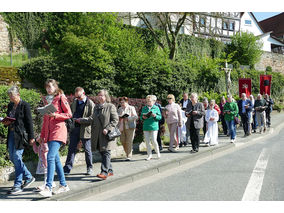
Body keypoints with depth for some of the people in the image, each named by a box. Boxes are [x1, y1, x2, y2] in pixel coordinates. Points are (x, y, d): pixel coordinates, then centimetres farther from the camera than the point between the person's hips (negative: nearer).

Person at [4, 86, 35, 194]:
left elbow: (29, 122, -9)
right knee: (12, 157, 9)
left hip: (21, 135, -8)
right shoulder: (10, 105, 13)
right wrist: (5, 122, 0)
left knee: (17, 157, -8)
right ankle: (29, 177, 24)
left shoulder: (24, 105, -8)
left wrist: (31, 137, -10)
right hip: (11, 134, 8)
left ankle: (17, 185, 1)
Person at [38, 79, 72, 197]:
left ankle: (48, 188, -20)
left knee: (50, 157, -18)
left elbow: (69, 114, -4)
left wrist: (56, 115, -17)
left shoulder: (61, 98, 0)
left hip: (58, 130, -7)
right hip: (49, 132, 7)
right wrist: (42, 135, 19)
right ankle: (63, 185, 17)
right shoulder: (46, 100, 20)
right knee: (56, 159, 8)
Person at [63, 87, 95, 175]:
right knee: (71, 149, 3)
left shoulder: (90, 104, -7)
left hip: (85, 130, -5)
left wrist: (81, 120, -18)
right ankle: (67, 169, 6)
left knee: (87, 150, 6)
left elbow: (92, 118, -12)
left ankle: (89, 168, 22)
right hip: (74, 129, 5)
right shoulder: (74, 102, 13)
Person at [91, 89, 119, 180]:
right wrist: (93, 131, 16)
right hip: (97, 135, 7)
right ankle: (110, 170, 23)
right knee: (102, 153, 11)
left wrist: (108, 129, -19)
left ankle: (104, 172, -11)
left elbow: (115, 120, -9)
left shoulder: (111, 106, -4)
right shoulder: (96, 107, 17)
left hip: (107, 134, -7)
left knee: (106, 153, -9)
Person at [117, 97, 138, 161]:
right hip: (122, 127, 5)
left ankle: (129, 156, -3)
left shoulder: (131, 108, 1)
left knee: (129, 141, -7)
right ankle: (127, 153, 24)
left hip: (129, 127, -4)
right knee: (122, 141, 2)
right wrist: (119, 118, -7)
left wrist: (128, 118, -18)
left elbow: (135, 116, -6)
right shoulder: (119, 109, 15)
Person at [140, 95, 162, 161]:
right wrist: (143, 117, -8)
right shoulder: (144, 108, 12)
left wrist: (155, 116, -18)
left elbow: (160, 117, 1)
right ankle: (149, 155, 13)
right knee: (147, 141, 3)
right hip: (146, 127, 3)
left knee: (154, 140, -7)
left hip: (154, 126, -3)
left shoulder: (156, 108, 3)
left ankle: (157, 152, 18)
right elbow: (141, 117, 14)